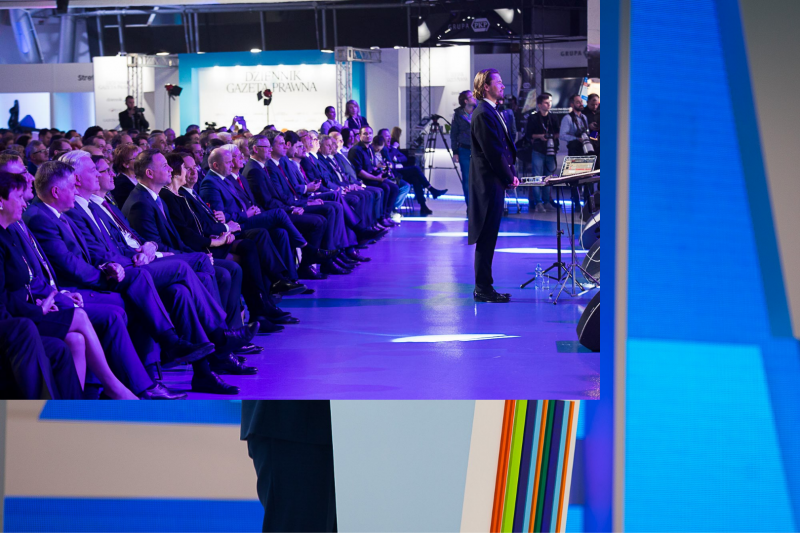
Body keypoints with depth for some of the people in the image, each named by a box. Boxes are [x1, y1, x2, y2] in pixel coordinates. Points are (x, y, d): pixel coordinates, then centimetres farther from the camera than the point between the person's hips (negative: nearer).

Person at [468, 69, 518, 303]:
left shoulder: (492, 112, 17)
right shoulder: (483, 114, -15)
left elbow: (504, 147, 18)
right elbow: (493, 152, -18)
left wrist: (511, 173, 8)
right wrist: (509, 177, -11)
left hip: (495, 183, 10)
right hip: (488, 183, -10)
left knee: (488, 239, 12)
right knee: (486, 239, -5)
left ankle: (484, 288, 17)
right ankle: (483, 289, 0)